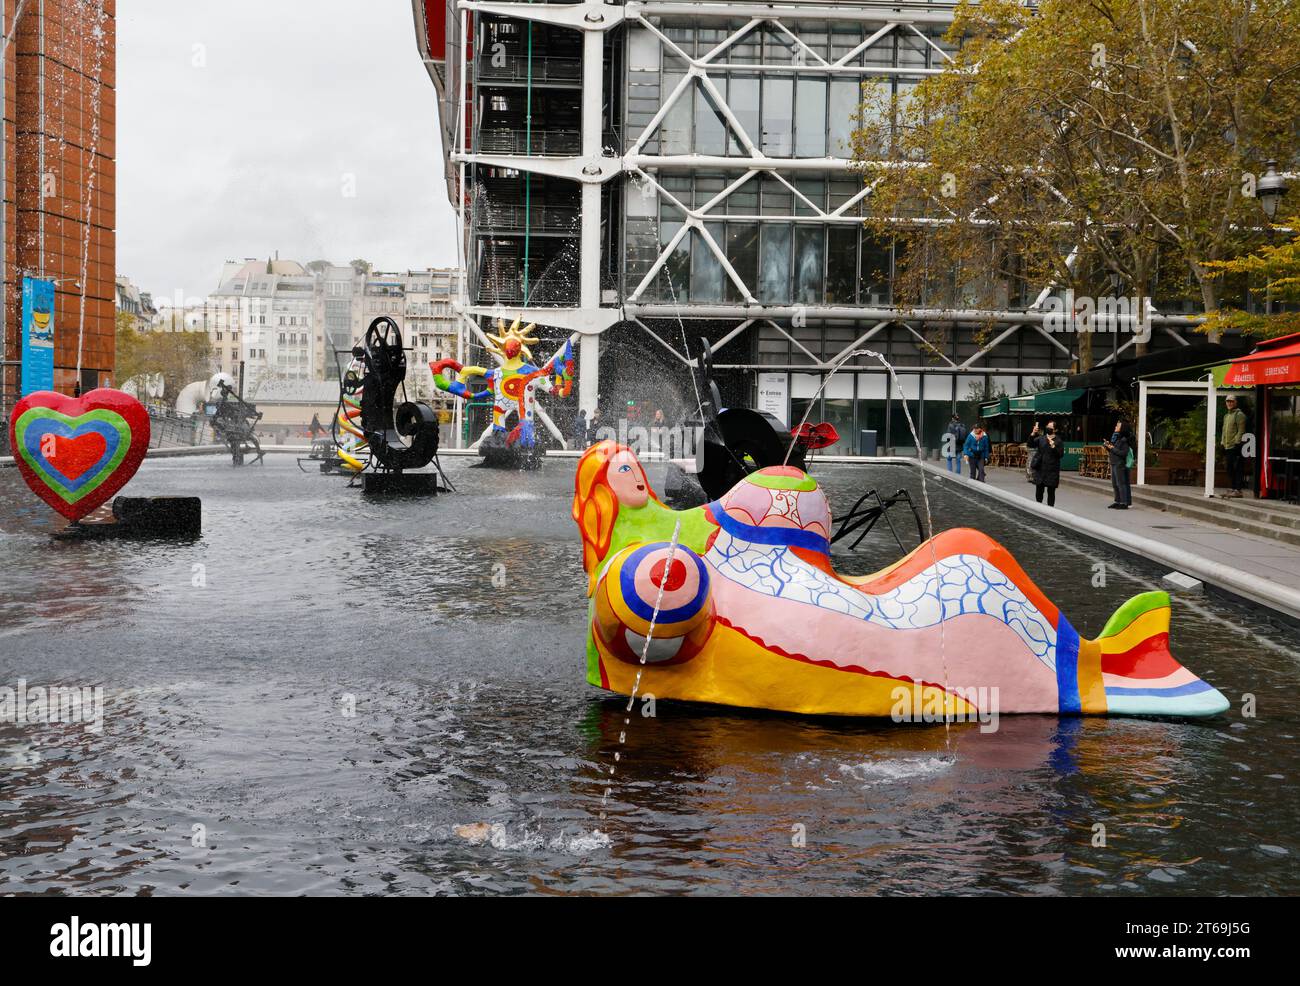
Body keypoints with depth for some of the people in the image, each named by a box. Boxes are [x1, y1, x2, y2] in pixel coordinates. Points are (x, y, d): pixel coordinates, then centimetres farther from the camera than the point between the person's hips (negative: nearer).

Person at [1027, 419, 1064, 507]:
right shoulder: (1041, 438, 7)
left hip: (1052, 470, -3)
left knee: (1051, 492, 1)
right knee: (1039, 490, 9)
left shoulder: (1058, 441, -3)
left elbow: (1060, 454, -10)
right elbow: (1030, 445, -1)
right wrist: (1033, 434, -14)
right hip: (1040, 469, 3)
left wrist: (1053, 445, -22)